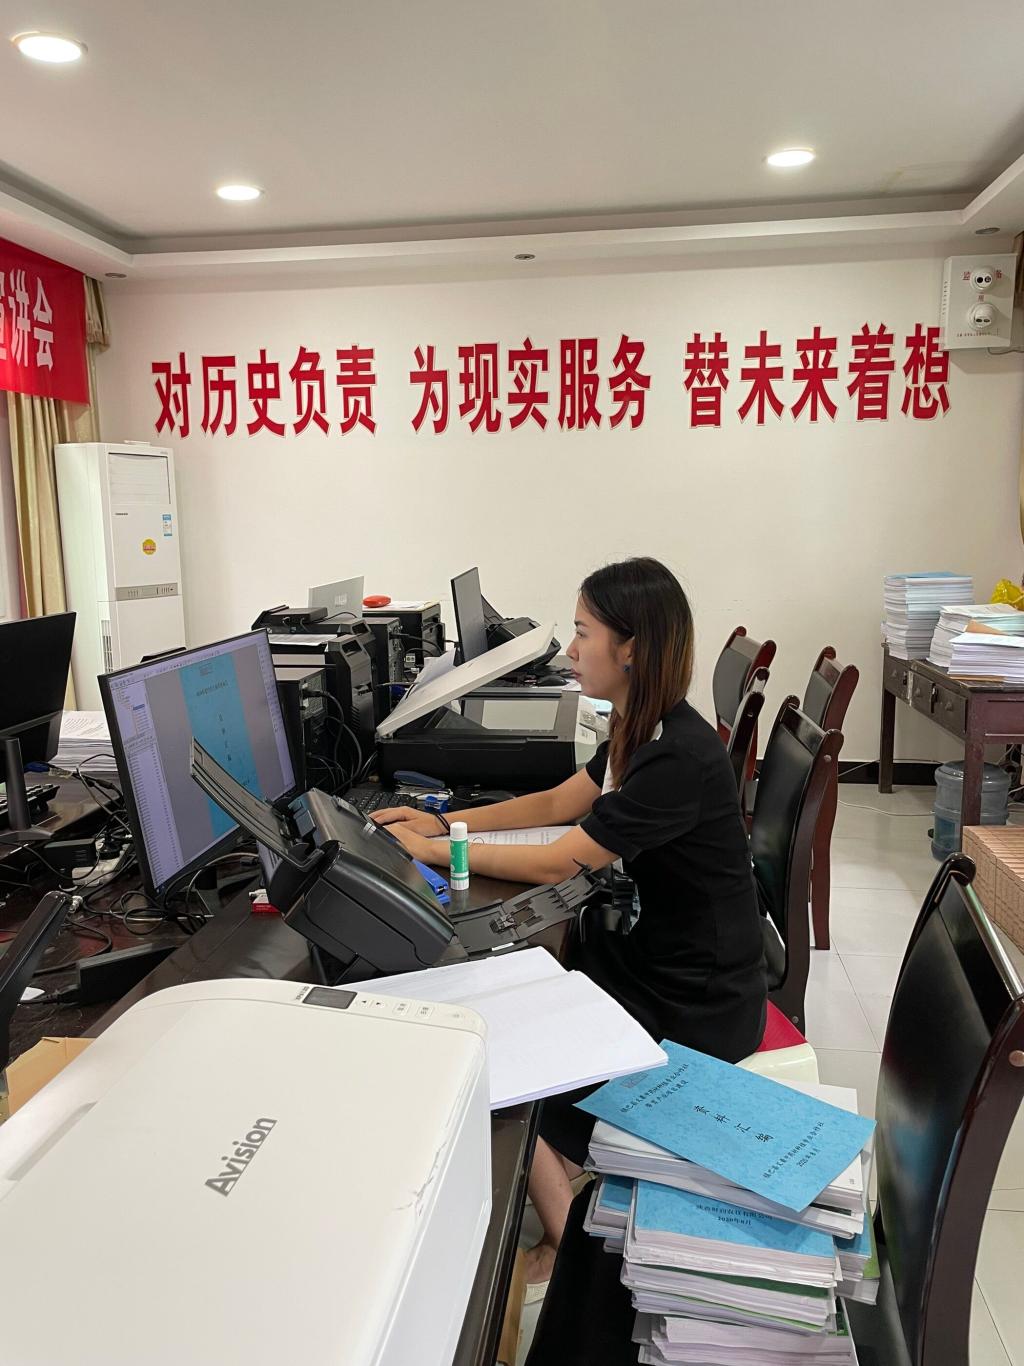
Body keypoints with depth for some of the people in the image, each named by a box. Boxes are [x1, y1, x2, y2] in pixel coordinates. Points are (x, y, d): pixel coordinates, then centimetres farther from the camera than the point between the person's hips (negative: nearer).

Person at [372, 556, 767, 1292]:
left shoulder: (677, 758, -29)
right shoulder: (641, 730, 0)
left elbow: (556, 864, -24)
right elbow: (558, 802, 13)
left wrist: (433, 850, -13)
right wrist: (446, 821, 6)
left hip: (695, 1007, -8)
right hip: (648, 954, 9)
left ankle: (569, 1246, 20)